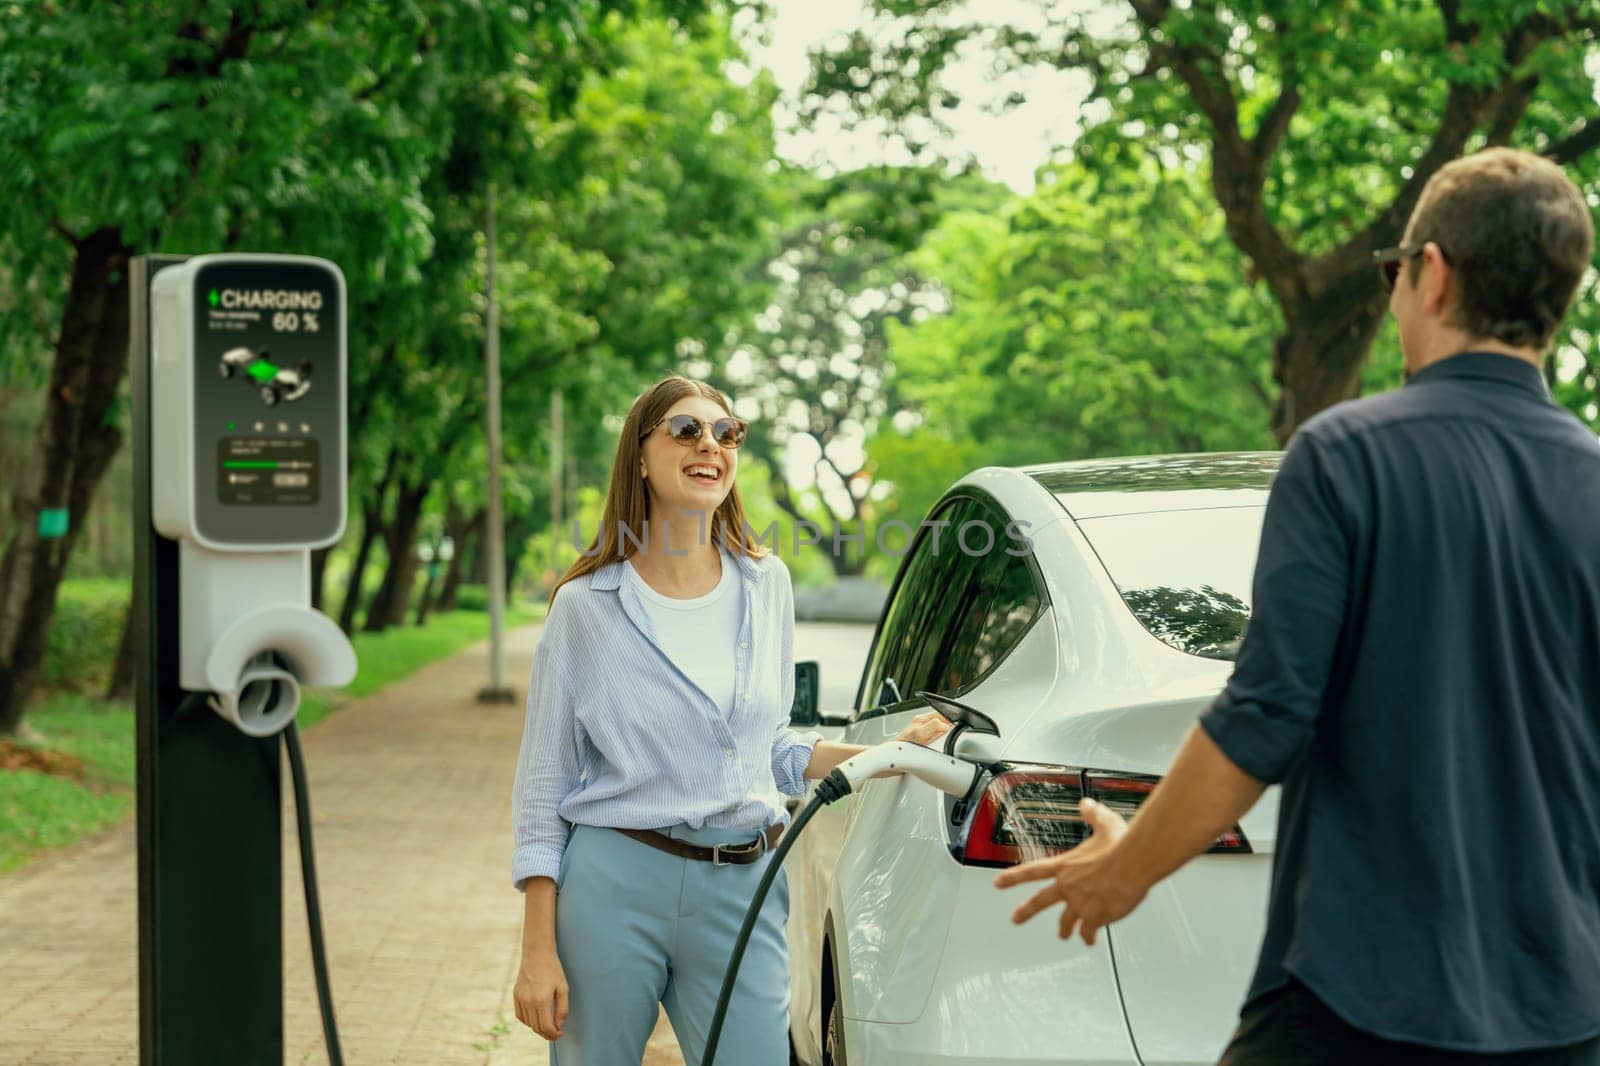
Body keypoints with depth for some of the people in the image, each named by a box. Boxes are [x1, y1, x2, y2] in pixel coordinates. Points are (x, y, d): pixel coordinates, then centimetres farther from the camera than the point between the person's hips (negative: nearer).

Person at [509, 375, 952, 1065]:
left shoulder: (766, 584, 8)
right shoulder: (585, 605, -2)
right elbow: (544, 787, 0)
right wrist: (538, 950, -5)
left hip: (744, 889, 3)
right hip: (613, 885, -3)